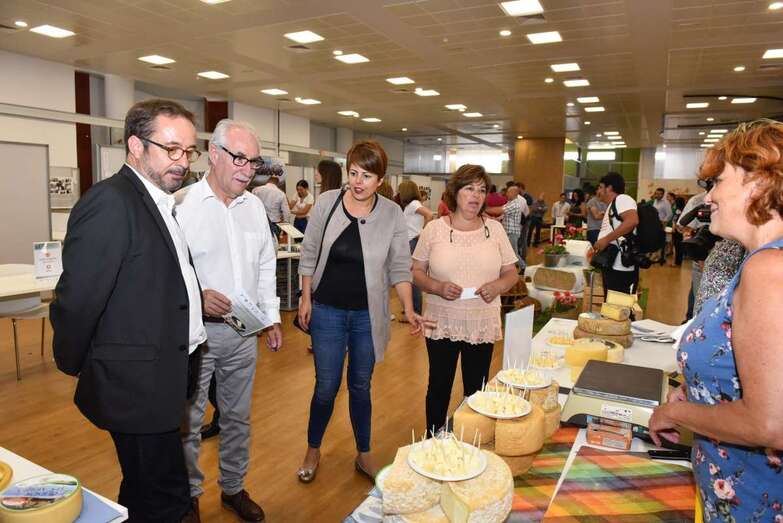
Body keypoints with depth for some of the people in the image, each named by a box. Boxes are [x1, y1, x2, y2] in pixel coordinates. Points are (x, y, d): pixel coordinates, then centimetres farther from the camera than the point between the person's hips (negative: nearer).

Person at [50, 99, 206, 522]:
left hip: (162, 377, 9)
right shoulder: (110, 202, -19)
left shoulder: (161, 202, 10)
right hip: (138, 386, -9)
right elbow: (77, 299, -18)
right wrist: (73, 366, -5)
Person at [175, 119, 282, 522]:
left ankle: (234, 488, 37)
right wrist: (197, 297, -27)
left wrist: (272, 318, 13)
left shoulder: (254, 206, 7)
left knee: (238, 417, 18)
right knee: (188, 421, 11)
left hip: (244, 332, 5)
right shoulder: (182, 204, -12)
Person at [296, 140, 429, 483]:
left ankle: (363, 455, 35)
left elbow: (399, 267, -3)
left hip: (368, 315, 1)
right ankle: (313, 450, 34)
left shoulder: (392, 214, -7)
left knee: (361, 387, 15)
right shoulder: (326, 202, -6)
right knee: (326, 387, 8)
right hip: (328, 311, 0)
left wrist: (408, 309, -13)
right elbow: (309, 255, 2)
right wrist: (306, 298, 1)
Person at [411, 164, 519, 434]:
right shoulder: (434, 228, -3)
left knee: (476, 391, 13)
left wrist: (498, 286, -14)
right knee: (439, 387, 13)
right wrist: (437, 287, -19)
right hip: (442, 323, -1)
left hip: (483, 325, 1)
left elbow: (512, 272, 7)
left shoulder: (494, 229, 2)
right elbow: (416, 272, 0)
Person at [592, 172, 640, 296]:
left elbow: (632, 220, -25)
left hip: (621, 268, -10)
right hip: (611, 265, 10)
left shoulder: (622, 199, -7)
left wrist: (606, 239, -23)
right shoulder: (611, 206, 23)